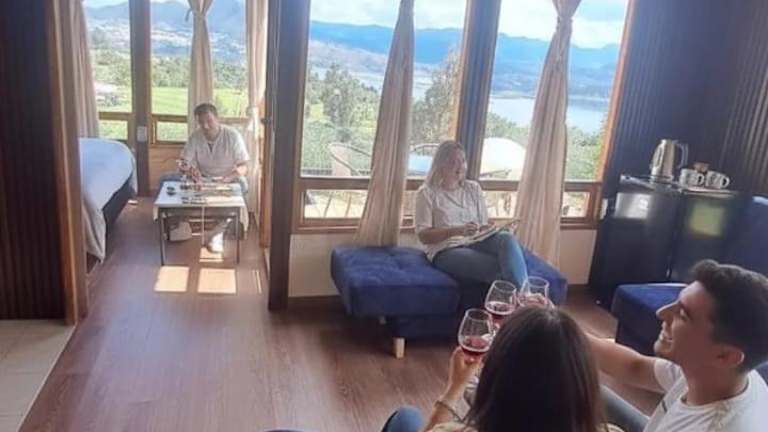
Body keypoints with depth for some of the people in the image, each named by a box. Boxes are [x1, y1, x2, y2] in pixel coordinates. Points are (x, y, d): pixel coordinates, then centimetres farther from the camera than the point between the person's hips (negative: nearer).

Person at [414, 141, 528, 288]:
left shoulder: (474, 188, 16)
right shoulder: (427, 193, 0)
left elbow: (483, 225, 14)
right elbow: (423, 236, -6)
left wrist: (490, 229, -13)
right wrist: (457, 230, -21)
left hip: (475, 244, 5)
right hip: (446, 250, -4)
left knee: (507, 238, -31)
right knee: (501, 268, -32)